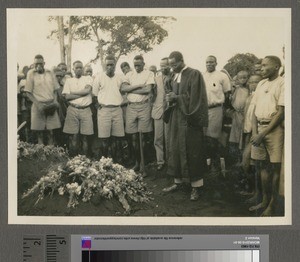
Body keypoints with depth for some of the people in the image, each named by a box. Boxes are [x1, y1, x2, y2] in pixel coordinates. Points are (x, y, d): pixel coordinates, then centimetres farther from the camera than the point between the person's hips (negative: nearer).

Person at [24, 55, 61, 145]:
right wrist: (38, 104, -13)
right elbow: (28, 92, -2)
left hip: (51, 105, 2)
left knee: (50, 133, 3)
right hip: (38, 106, -2)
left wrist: (55, 101, -4)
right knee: (40, 133, 1)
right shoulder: (31, 73, -1)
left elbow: (55, 90, 15)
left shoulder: (50, 73, 9)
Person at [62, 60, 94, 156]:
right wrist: (82, 93, -4)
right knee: (73, 137, -2)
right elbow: (67, 96, 0)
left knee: (85, 137, 1)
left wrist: (73, 92, -1)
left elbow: (87, 90, -8)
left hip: (85, 110, 0)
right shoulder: (69, 80, 12)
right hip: (72, 110, 0)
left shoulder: (88, 78, 11)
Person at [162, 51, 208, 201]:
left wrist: (177, 98, -13)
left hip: (189, 119, -7)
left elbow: (194, 98, -14)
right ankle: (178, 181, 18)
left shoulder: (194, 74, -9)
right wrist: (171, 98, -3)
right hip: (176, 118, 7)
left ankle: (196, 185, 7)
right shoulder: (174, 76, 12)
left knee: (191, 152, -2)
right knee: (175, 149, 8)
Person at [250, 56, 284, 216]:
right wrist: (254, 132, 0)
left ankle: (273, 204, 7)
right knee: (263, 165, 10)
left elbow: (281, 113, -11)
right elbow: (255, 109, 13)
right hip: (260, 127, 6)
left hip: (274, 129, -6)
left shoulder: (282, 83, -6)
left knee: (275, 166, -1)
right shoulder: (261, 84, 14)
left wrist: (263, 134, -12)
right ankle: (265, 200, 20)